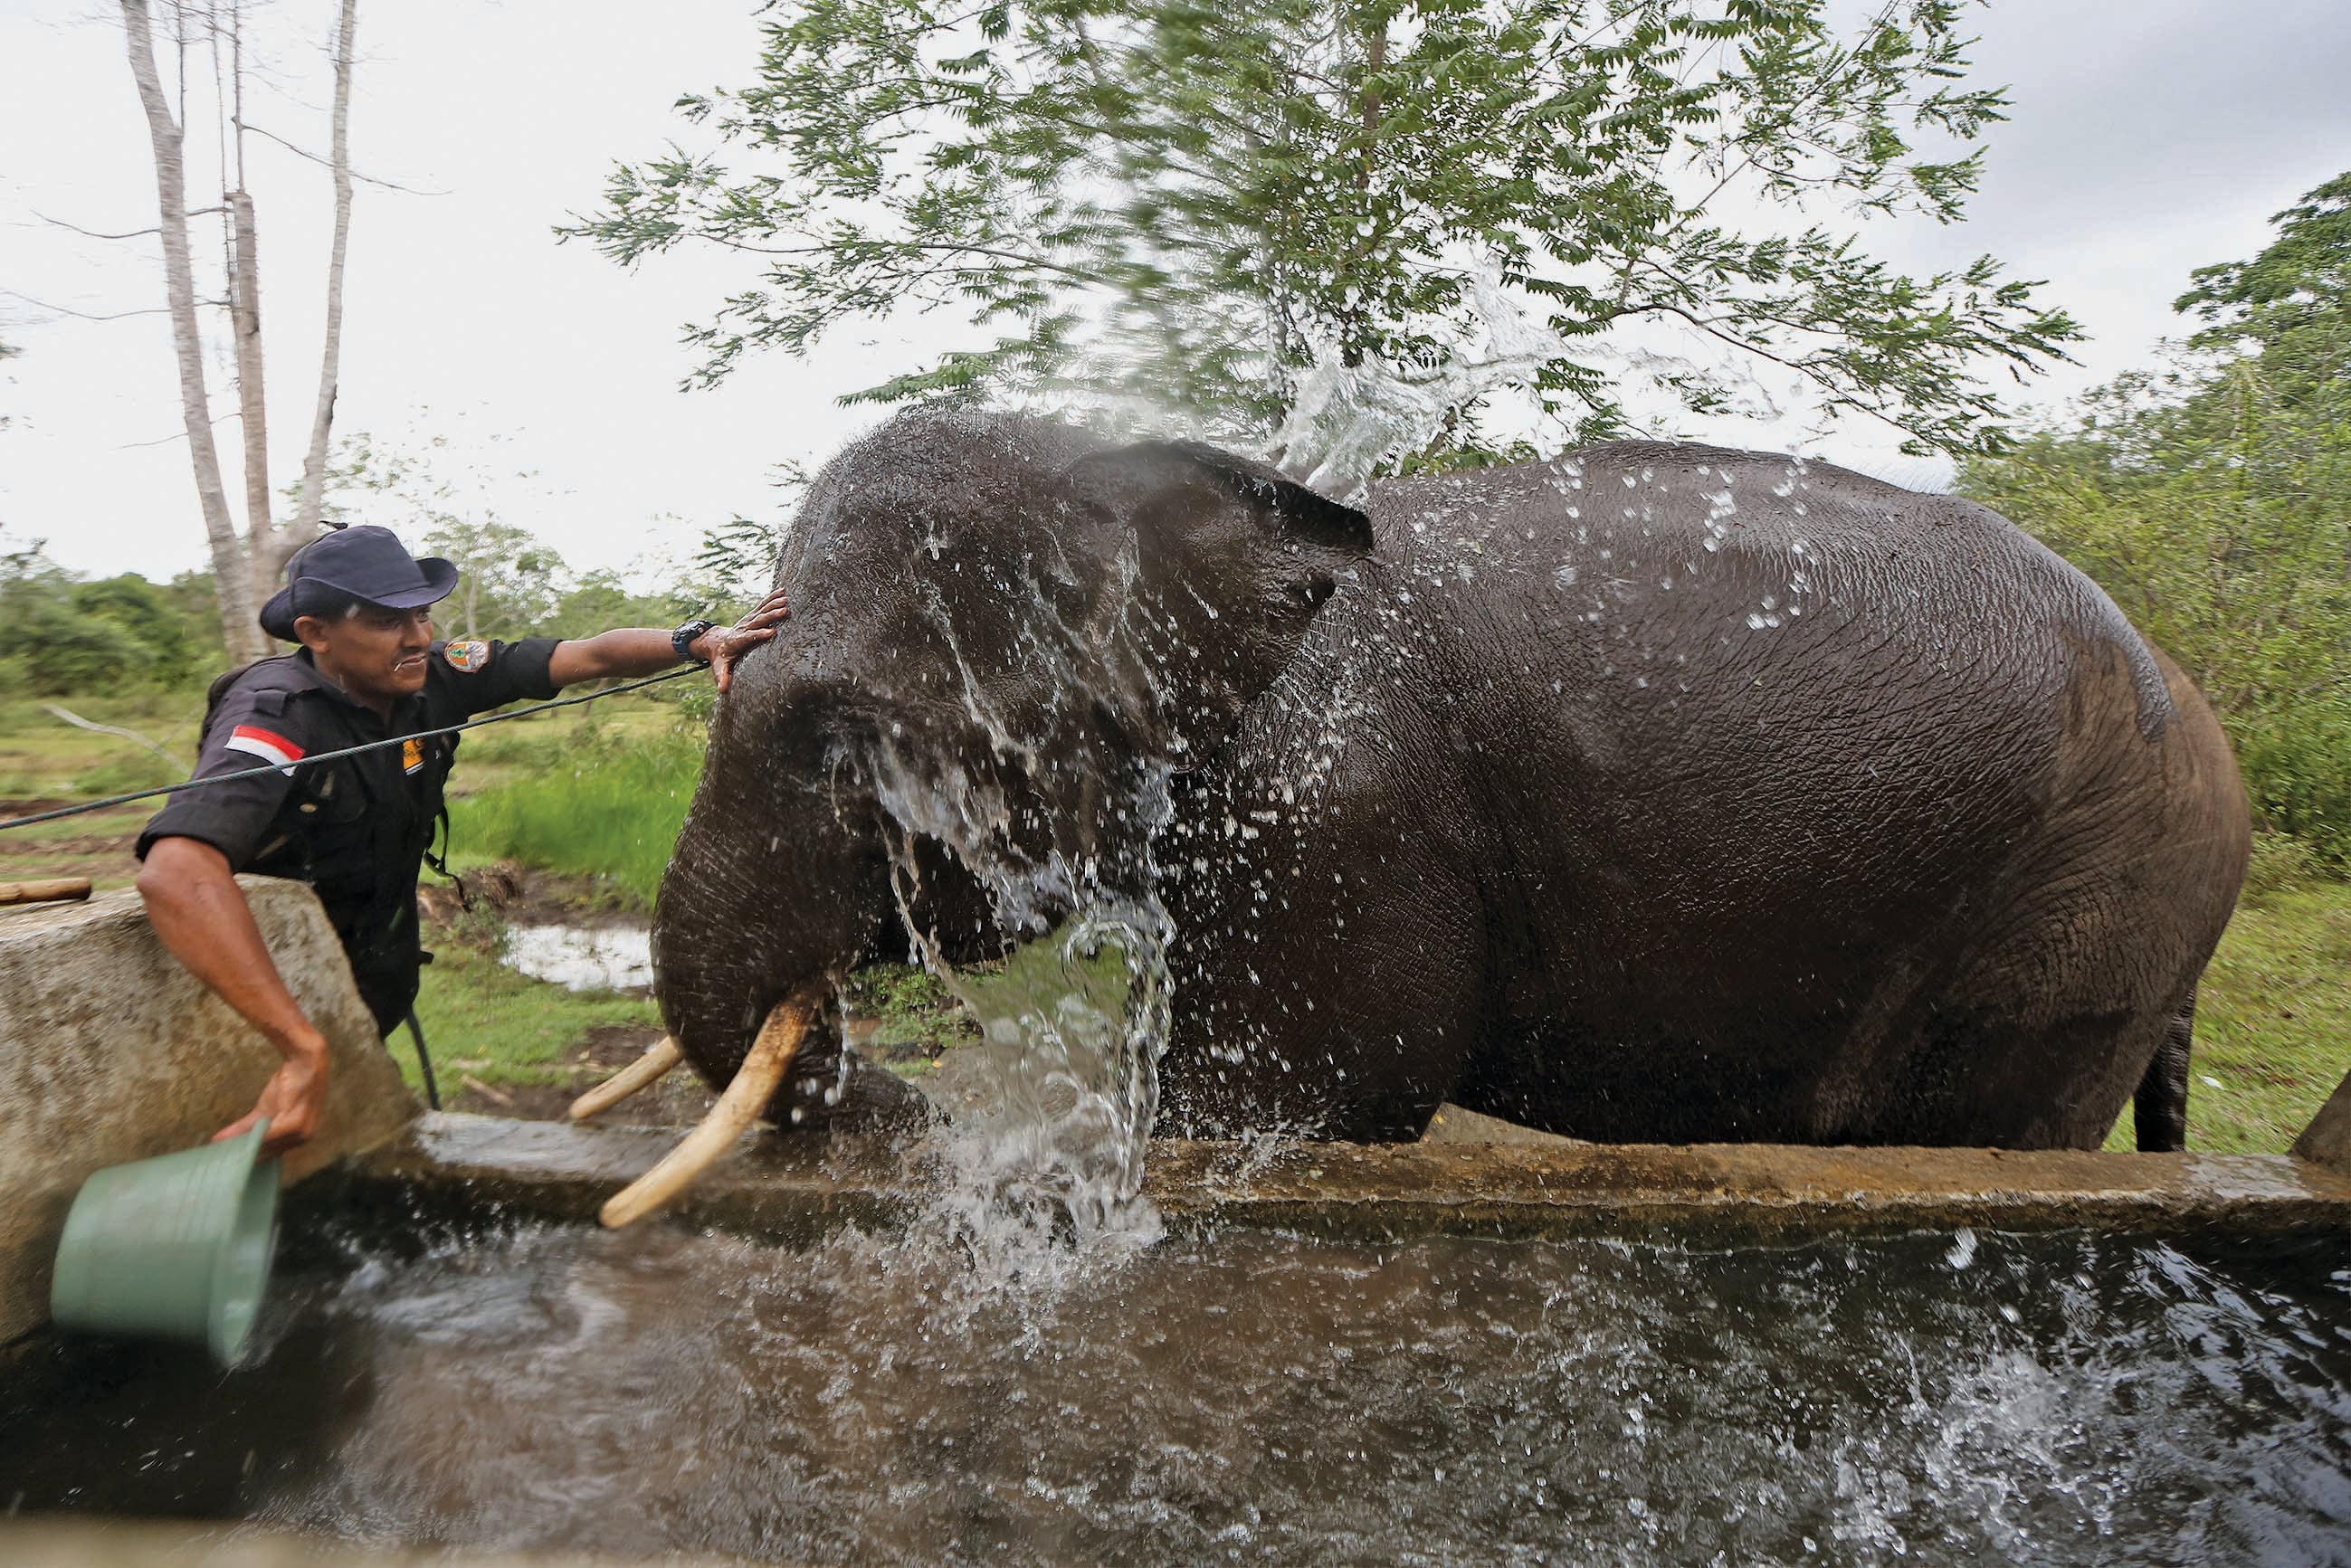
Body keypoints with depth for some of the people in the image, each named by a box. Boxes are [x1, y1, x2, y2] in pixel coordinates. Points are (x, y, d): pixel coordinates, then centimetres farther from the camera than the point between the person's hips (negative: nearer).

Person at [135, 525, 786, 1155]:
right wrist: (303, 1047, -56)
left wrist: (699, 640, -24)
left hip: (377, 984, 6)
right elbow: (176, 873, -50)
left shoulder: (429, 676, -14)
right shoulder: (275, 715, -33)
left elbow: (591, 656, -8)